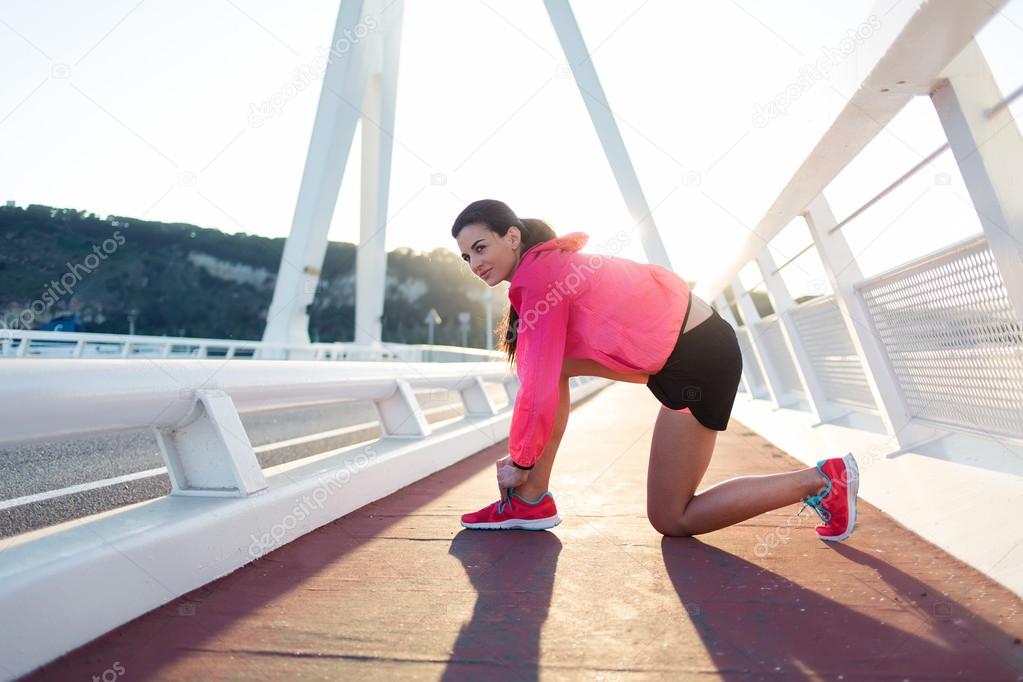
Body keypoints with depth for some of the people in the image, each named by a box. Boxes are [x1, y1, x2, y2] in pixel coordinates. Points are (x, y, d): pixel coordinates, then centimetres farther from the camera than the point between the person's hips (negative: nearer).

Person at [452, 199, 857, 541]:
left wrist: (521, 461, -1)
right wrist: (523, 452, 17)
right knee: (555, 365, 6)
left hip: (698, 360, -10)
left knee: (670, 520, 4)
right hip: (689, 340, 10)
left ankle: (818, 481, 7)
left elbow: (539, 384, -15)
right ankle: (531, 502, 10)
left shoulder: (541, 277, -16)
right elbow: (545, 374, 16)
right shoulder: (547, 262, 11)